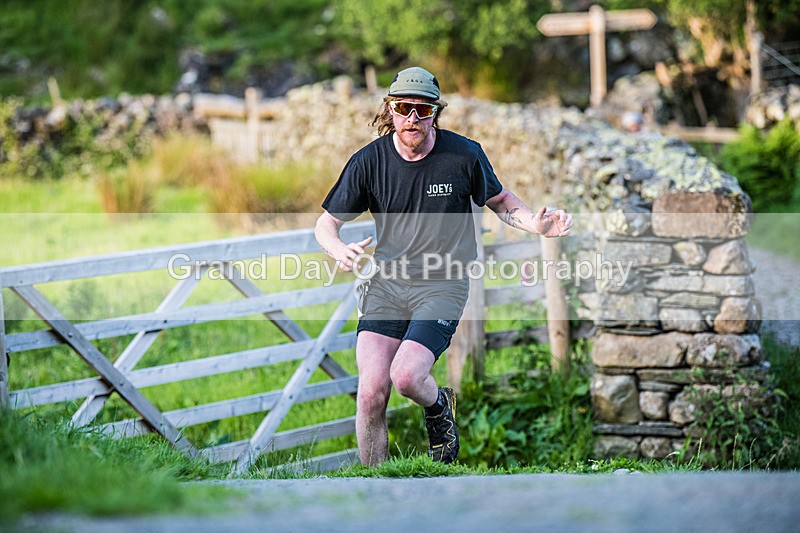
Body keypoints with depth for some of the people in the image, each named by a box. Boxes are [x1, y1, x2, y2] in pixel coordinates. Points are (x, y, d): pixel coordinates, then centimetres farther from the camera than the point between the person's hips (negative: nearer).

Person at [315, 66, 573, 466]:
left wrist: (536, 224, -9)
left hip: (442, 285, -2)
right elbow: (327, 223, 5)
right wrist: (340, 251, -19)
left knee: (406, 376, -22)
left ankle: (439, 408, 17)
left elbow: (499, 201, 11)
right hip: (385, 283, 2)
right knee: (371, 391, -12)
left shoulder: (464, 155, -6)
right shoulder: (368, 161, -3)